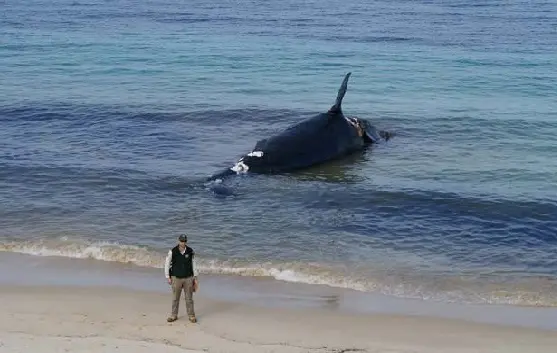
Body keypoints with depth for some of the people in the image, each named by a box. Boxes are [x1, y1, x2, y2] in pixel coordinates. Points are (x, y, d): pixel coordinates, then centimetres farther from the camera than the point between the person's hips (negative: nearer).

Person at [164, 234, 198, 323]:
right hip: (176, 278, -1)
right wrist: (168, 277, -5)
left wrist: (195, 277, 3)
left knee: (189, 298, 5)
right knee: (175, 298, 7)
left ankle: (191, 316, 14)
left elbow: (193, 264, 4)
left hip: (188, 278, 1)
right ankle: (174, 316, 19)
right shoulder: (172, 252, -11)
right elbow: (167, 264, -2)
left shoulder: (190, 251, -4)